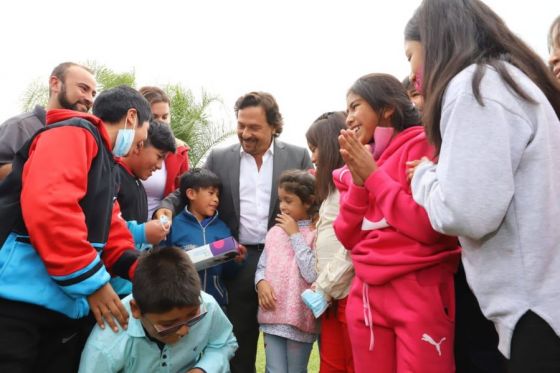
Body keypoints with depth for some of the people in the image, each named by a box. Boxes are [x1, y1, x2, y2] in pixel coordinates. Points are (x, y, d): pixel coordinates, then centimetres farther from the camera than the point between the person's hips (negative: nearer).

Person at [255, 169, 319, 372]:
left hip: (300, 317, -4)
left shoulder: (316, 234, -8)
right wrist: (261, 282, -10)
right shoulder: (275, 231, 7)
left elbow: (312, 275, -19)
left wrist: (295, 235, -14)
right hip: (273, 315, 4)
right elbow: (262, 267, 13)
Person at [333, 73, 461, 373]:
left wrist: (373, 175, -11)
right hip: (365, 294, 6)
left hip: (420, 293, -6)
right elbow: (347, 238, 6)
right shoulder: (356, 163, 11)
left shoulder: (422, 145, -6)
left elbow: (429, 227, -17)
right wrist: (358, 182, -7)